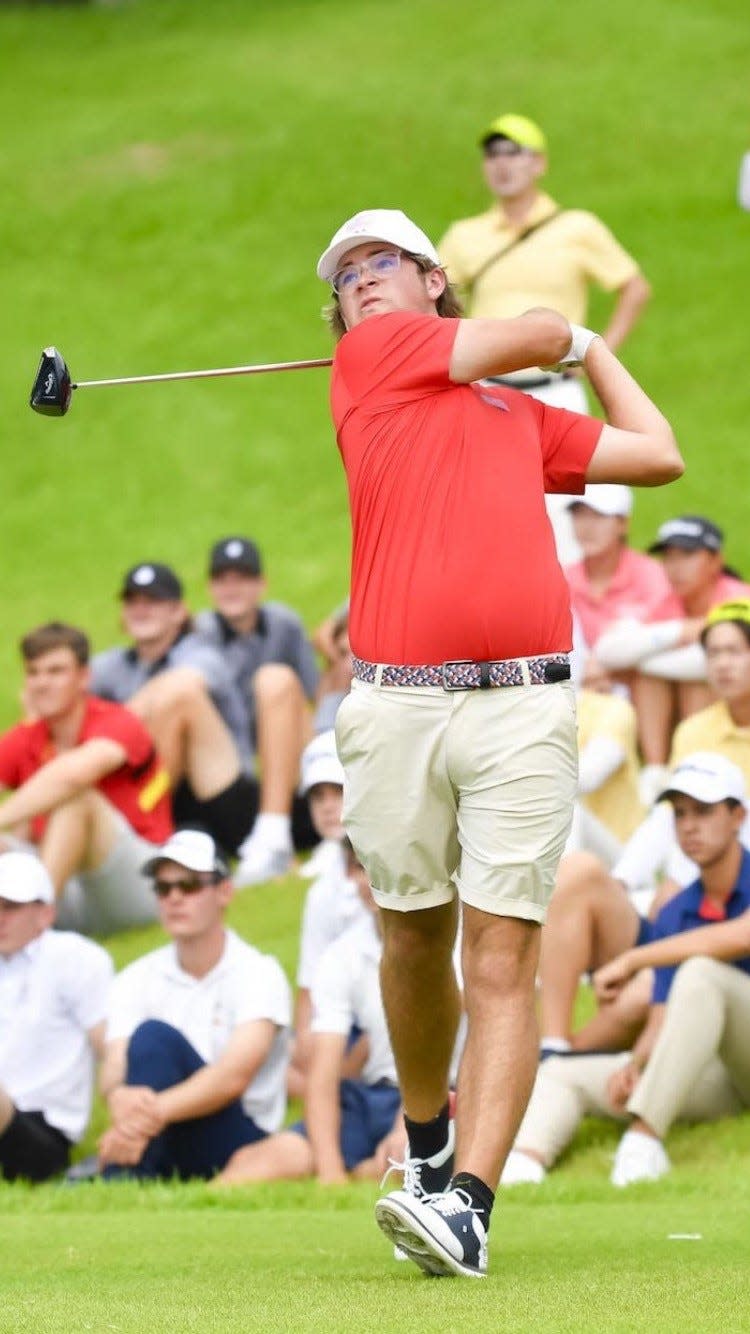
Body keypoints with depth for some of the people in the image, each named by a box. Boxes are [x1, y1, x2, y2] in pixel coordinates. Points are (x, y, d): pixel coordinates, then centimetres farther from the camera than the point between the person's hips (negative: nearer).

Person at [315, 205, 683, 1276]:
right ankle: (425, 1139, 32)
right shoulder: (369, 357, 13)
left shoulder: (524, 418, 24)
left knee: (502, 958, -9)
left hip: (523, 705, 1)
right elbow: (535, 335, 10)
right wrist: (571, 336, 32)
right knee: (415, 938, 8)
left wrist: (595, 353, 40)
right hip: (396, 704, -1)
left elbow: (659, 456, 29)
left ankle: (468, 1205, -16)